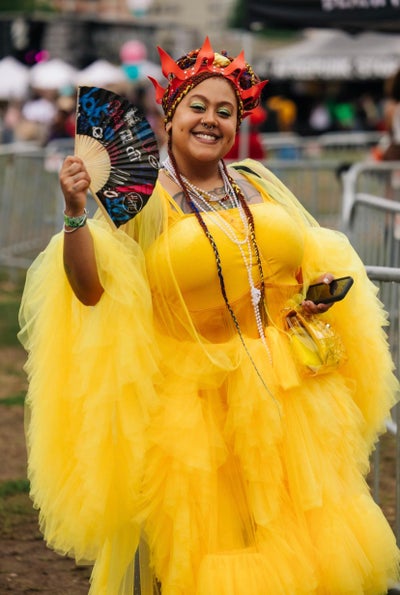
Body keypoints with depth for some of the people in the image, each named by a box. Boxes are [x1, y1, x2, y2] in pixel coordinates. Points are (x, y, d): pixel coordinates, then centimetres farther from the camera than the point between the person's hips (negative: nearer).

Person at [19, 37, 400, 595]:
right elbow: (89, 288, -16)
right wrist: (76, 214, -30)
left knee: (292, 537, 9)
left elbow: (314, 256, 20)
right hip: (195, 397, -4)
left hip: (287, 393, 5)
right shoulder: (143, 201, -5)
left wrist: (322, 287, -2)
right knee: (204, 549, 0)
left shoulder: (259, 186, 10)